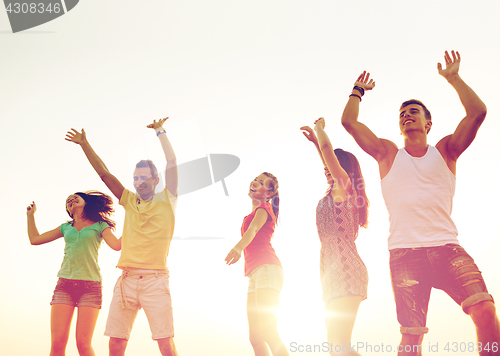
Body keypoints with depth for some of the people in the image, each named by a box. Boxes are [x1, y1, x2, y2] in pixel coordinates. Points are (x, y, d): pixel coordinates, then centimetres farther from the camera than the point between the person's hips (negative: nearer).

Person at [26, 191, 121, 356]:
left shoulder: (99, 225, 9)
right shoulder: (66, 227, 19)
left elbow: (117, 245, -7)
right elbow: (35, 239, 24)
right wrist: (31, 214, 29)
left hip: (90, 286, -3)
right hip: (65, 285, 3)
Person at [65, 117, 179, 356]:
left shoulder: (166, 201, 8)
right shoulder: (130, 201, 17)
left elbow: (171, 163, 2)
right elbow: (104, 173, 17)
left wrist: (160, 132, 8)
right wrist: (85, 145, 16)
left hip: (155, 280, -4)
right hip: (127, 280, 4)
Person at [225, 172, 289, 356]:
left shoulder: (263, 208, 0)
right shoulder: (256, 212, 28)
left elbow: (253, 230, -20)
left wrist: (238, 247, -38)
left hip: (266, 268, -9)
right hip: (255, 274, 9)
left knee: (268, 332, -20)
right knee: (255, 337, 3)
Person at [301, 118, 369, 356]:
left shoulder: (344, 187, -2)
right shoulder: (338, 192, 22)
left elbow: (327, 148, -8)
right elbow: (328, 158, 40)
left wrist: (319, 127, 9)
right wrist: (315, 141, 45)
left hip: (344, 270, -10)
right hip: (334, 273, 10)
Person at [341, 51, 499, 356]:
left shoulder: (445, 150, 16)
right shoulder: (388, 154, 16)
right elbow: (349, 121, 12)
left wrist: (453, 77, 12)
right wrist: (359, 90, 26)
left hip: (447, 248, 1)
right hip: (405, 253, 0)